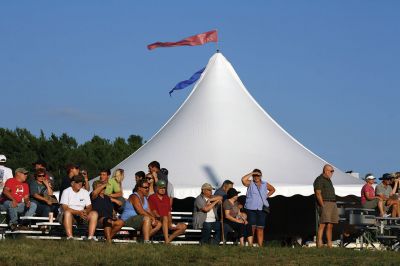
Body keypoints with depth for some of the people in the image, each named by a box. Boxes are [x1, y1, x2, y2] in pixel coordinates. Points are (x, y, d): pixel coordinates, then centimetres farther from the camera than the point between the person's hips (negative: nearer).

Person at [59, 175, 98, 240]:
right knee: (67, 213, -38)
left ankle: (91, 237, -33)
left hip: (81, 217, 4)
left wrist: (85, 212, -19)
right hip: (70, 215, -4)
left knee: (94, 213, -21)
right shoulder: (66, 192, -4)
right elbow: (65, 208, -15)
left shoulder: (85, 192, 11)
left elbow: (89, 207, 6)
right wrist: (78, 212, -27)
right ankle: (70, 237, -46)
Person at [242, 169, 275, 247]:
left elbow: (273, 189, 31)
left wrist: (267, 195, 15)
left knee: (260, 229, 3)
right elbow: (243, 180, -19)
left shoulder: (265, 184, 13)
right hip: (251, 208, -3)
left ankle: (260, 246, 5)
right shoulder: (250, 183, 2)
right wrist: (251, 173, -10)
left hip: (262, 209, 3)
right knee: (252, 228, -8)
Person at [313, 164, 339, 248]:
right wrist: (322, 206, -19)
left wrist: (335, 206, 19)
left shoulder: (328, 180, 23)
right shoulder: (319, 180, -6)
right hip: (325, 203, -9)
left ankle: (329, 244, 8)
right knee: (323, 224, -17)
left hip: (333, 204, 9)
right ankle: (319, 244, -23)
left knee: (330, 225, 7)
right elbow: (318, 194, -13)